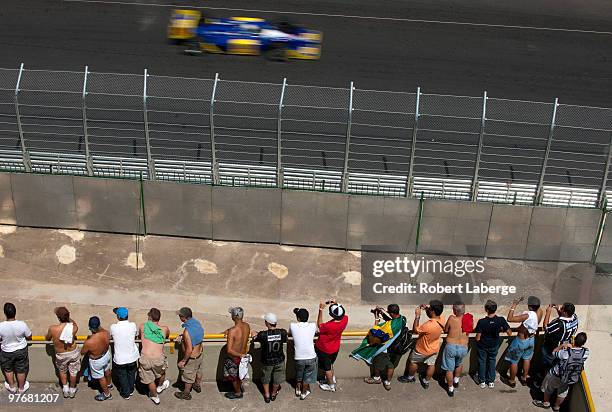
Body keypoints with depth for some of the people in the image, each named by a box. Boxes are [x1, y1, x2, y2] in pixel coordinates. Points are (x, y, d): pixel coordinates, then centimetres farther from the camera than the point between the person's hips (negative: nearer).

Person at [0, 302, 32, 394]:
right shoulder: (22, 325, -28)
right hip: (21, 351, 1)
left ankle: (12, 387, 48)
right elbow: (29, 337, -11)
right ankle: (21, 388, 44)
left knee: (8, 369, 28)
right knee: (21, 369, 24)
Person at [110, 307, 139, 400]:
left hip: (120, 359, -2)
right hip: (132, 357, 2)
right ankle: (131, 390, 48)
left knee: (122, 376, 23)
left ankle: (126, 394, 40)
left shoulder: (113, 327, -21)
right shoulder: (133, 326, -18)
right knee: (131, 374, 28)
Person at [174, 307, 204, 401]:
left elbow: (189, 349, -34)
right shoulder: (197, 323, -12)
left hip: (191, 358, -7)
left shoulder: (187, 331, -36)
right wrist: (183, 337, 9)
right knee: (198, 371, 31)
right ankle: (198, 386, 55)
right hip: (199, 353, 7)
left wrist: (183, 361, -22)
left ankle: (186, 394, 38)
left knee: (188, 376, 17)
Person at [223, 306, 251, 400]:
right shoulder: (247, 326, -14)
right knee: (239, 374, 32)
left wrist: (240, 355, -22)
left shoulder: (232, 331, -35)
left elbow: (229, 350, -35)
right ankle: (240, 387, 54)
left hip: (234, 357, -6)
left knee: (233, 376, 21)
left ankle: (238, 393, 41)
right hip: (243, 354, 6)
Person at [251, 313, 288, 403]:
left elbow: (254, 337, -8)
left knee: (266, 378, 26)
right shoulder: (282, 332, -21)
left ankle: (267, 395, 41)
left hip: (267, 361, -2)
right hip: (279, 361, 2)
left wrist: (254, 334, 13)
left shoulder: (263, 335, -29)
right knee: (277, 379, 25)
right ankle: (273, 394, 46)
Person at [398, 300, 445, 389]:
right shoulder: (441, 319, -23)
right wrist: (426, 308, -13)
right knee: (431, 364, 24)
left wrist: (417, 316, -26)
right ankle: (426, 382, 42)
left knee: (413, 361, 22)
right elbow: (436, 314, 1)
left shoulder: (429, 325, -44)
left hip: (422, 350, -5)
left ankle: (410, 377, 44)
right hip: (434, 349, 5)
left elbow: (415, 329, -27)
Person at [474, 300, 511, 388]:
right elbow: (509, 333, -14)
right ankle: (491, 381, 35)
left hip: (482, 346, -2)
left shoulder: (481, 322, -31)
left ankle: (482, 382, 33)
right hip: (494, 345, 2)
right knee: (492, 361, 26)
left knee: (482, 362, 21)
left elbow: (478, 338, -24)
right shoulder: (501, 320, -25)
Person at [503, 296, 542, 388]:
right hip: (531, 339, 6)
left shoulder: (527, 316, -37)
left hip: (521, 341, -6)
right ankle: (524, 378, 43)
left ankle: (512, 381, 31)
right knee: (527, 359, 27)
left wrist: (514, 305, -34)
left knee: (514, 361, 15)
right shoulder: (539, 312, -18)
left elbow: (510, 319, -40)